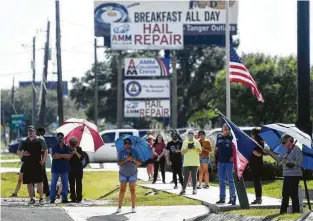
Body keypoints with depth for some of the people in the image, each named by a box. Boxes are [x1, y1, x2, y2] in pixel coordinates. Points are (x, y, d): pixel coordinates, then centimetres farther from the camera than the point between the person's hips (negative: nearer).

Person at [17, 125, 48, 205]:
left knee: (39, 182, -8)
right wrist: (23, 153, -9)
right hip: (27, 165, 3)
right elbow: (18, 152, 12)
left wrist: (43, 160, -3)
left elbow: (45, 151, 5)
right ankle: (31, 198, 13)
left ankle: (41, 198, -1)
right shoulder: (23, 141, 9)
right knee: (29, 183, 4)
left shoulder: (40, 140, 2)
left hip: (37, 164, -3)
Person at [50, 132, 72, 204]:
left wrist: (59, 155, -12)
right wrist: (64, 156, -12)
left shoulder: (67, 148, 8)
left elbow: (69, 156, -7)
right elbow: (54, 156, -10)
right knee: (53, 184, -2)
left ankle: (64, 198, 6)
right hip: (55, 168, -1)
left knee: (65, 184, 1)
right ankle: (52, 198, 1)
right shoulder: (54, 147, 5)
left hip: (64, 168, 1)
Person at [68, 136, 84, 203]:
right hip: (71, 169, 1)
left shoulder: (79, 149, 1)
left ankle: (79, 198, -1)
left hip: (79, 169, -1)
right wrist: (71, 154, -15)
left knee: (79, 184, -3)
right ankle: (73, 198, 5)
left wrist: (76, 152, -19)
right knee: (72, 184, 0)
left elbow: (81, 158, -7)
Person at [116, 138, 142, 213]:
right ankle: (119, 207, -1)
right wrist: (126, 159, -24)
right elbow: (119, 163, -10)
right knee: (122, 190, -4)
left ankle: (133, 207, 4)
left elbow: (139, 163, 1)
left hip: (132, 173, 1)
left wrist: (134, 160, -19)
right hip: (123, 174, -1)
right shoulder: (121, 153, 0)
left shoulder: (134, 152, 4)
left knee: (132, 190, 0)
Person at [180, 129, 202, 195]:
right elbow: (182, 152, 4)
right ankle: (183, 189, 3)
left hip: (195, 163, -1)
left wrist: (195, 147, -20)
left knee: (194, 177, 1)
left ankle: (194, 189, 5)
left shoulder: (196, 142, 5)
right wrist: (187, 148, -12)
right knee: (185, 177, 0)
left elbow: (200, 151, -3)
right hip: (186, 163, 1)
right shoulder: (185, 142, 9)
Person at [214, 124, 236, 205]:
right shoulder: (219, 137, 10)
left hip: (229, 162, -5)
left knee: (230, 180, -2)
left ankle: (232, 197, 1)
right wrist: (215, 161, 14)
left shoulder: (232, 137, -3)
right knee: (221, 181, 9)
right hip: (220, 162, 5)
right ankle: (222, 197, 15)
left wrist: (233, 156, -16)